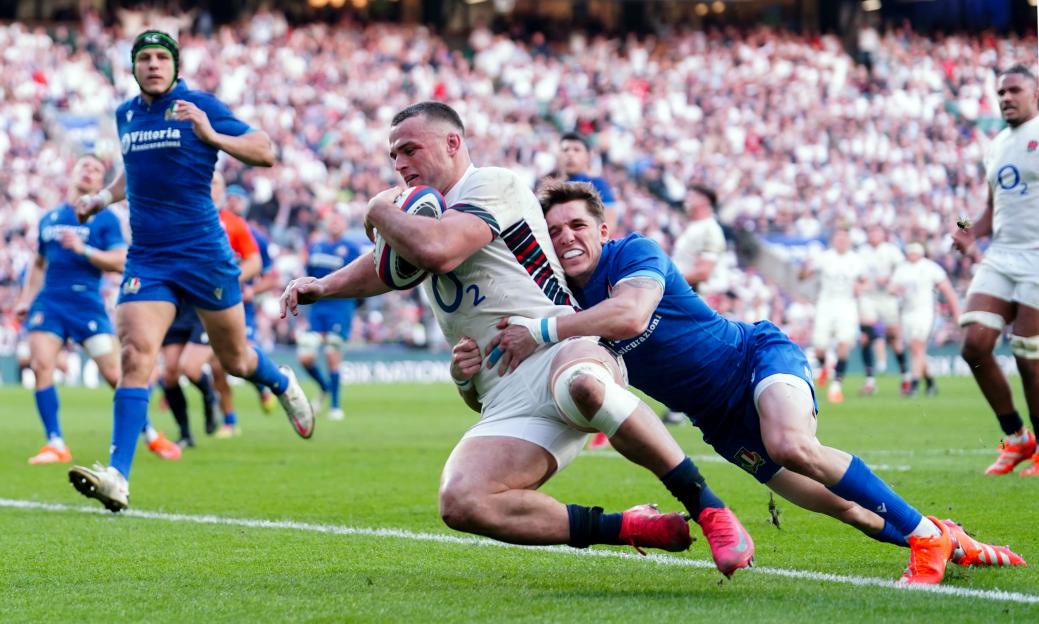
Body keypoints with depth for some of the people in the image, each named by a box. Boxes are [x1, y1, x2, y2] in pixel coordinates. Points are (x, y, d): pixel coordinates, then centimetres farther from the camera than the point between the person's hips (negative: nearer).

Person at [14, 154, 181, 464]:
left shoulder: (106, 219, 3)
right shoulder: (50, 218, 15)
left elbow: (120, 262, -8)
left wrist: (83, 250, -19)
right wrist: (26, 299, 15)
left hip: (87, 304, -3)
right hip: (49, 301, 3)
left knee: (114, 373, -5)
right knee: (41, 365, -16)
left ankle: (152, 436, 14)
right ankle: (56, 444, -11)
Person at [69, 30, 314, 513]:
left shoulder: (200, 106, -6)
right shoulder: (125, 115, 11)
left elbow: (265, 152, -11)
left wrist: (210, 135, -25)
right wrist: (103, 198, 16)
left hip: (203, 251, -3)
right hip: (146, 259, 3)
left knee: (234, 359, 11)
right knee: (135, 354, -15)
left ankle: (282, 385, 48)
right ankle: (117, 477, -22)